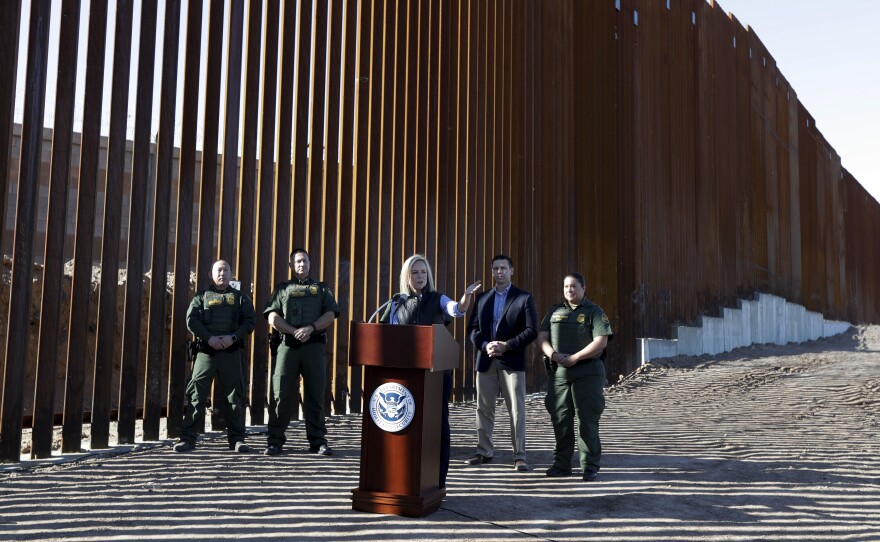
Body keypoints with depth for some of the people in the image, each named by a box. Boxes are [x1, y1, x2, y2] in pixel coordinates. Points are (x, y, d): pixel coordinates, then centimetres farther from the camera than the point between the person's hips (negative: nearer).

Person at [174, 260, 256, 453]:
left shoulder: (240, 298, 12)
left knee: (234, 395, 2)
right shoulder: (202, 296, 11)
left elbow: (249, 322, 4)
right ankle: (187, 438, 4)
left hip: (231, 352, 1)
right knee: (197, 395, -2)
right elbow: (191, 320, 1)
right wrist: (209, 338, -12)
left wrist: (233, 337, -12)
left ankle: (237, 439, 9)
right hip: (206, 350, 0)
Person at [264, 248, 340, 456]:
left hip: (313, 345, 0)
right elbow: (273, 318, 3)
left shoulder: (321, 289, 16)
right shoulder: (282, 289, 15)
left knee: (315, 394, 2)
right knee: (281, 393, -2)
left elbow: (330, 315, 4)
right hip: (287, 345, 0)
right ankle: (275, 441, 4)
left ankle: (318, 442, 6)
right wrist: (294, 331, -11)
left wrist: (310, 328, -12)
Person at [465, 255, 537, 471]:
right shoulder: (482, 298, 12)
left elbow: (531, 331, -5)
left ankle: (519, 456, 5)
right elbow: (472, 328, 9)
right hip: (486, 361, 4)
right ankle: (484, 451, 19)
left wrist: (507, 346, -14)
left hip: (512, 362, -3)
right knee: (484, 408, 9)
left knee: (517, 410, -2)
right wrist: (485, 345, -10)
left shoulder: (524, 298, 2)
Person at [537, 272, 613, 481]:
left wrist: (575, 357, -15)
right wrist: (553, 354, -11)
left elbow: (601, 342, -9)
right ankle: (562, 464, 16)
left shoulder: (594, 313, 2)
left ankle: (590, 467, 5)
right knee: (560, 419, 6)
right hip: (558, 373, 4)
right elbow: (542, 337, 9)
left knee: (587, 419, -3)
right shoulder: (555, 312, 16)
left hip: (587, 373, -4)